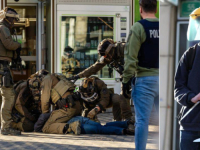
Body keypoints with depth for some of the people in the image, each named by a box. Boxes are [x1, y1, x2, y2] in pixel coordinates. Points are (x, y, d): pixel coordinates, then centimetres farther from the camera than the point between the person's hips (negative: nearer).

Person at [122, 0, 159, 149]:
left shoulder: (138, 27, -7)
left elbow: (131, 57, -11)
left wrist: (126, 79, -5)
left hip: (145, 79, -4)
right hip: (161, 78, 4)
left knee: (142, 120, -1)